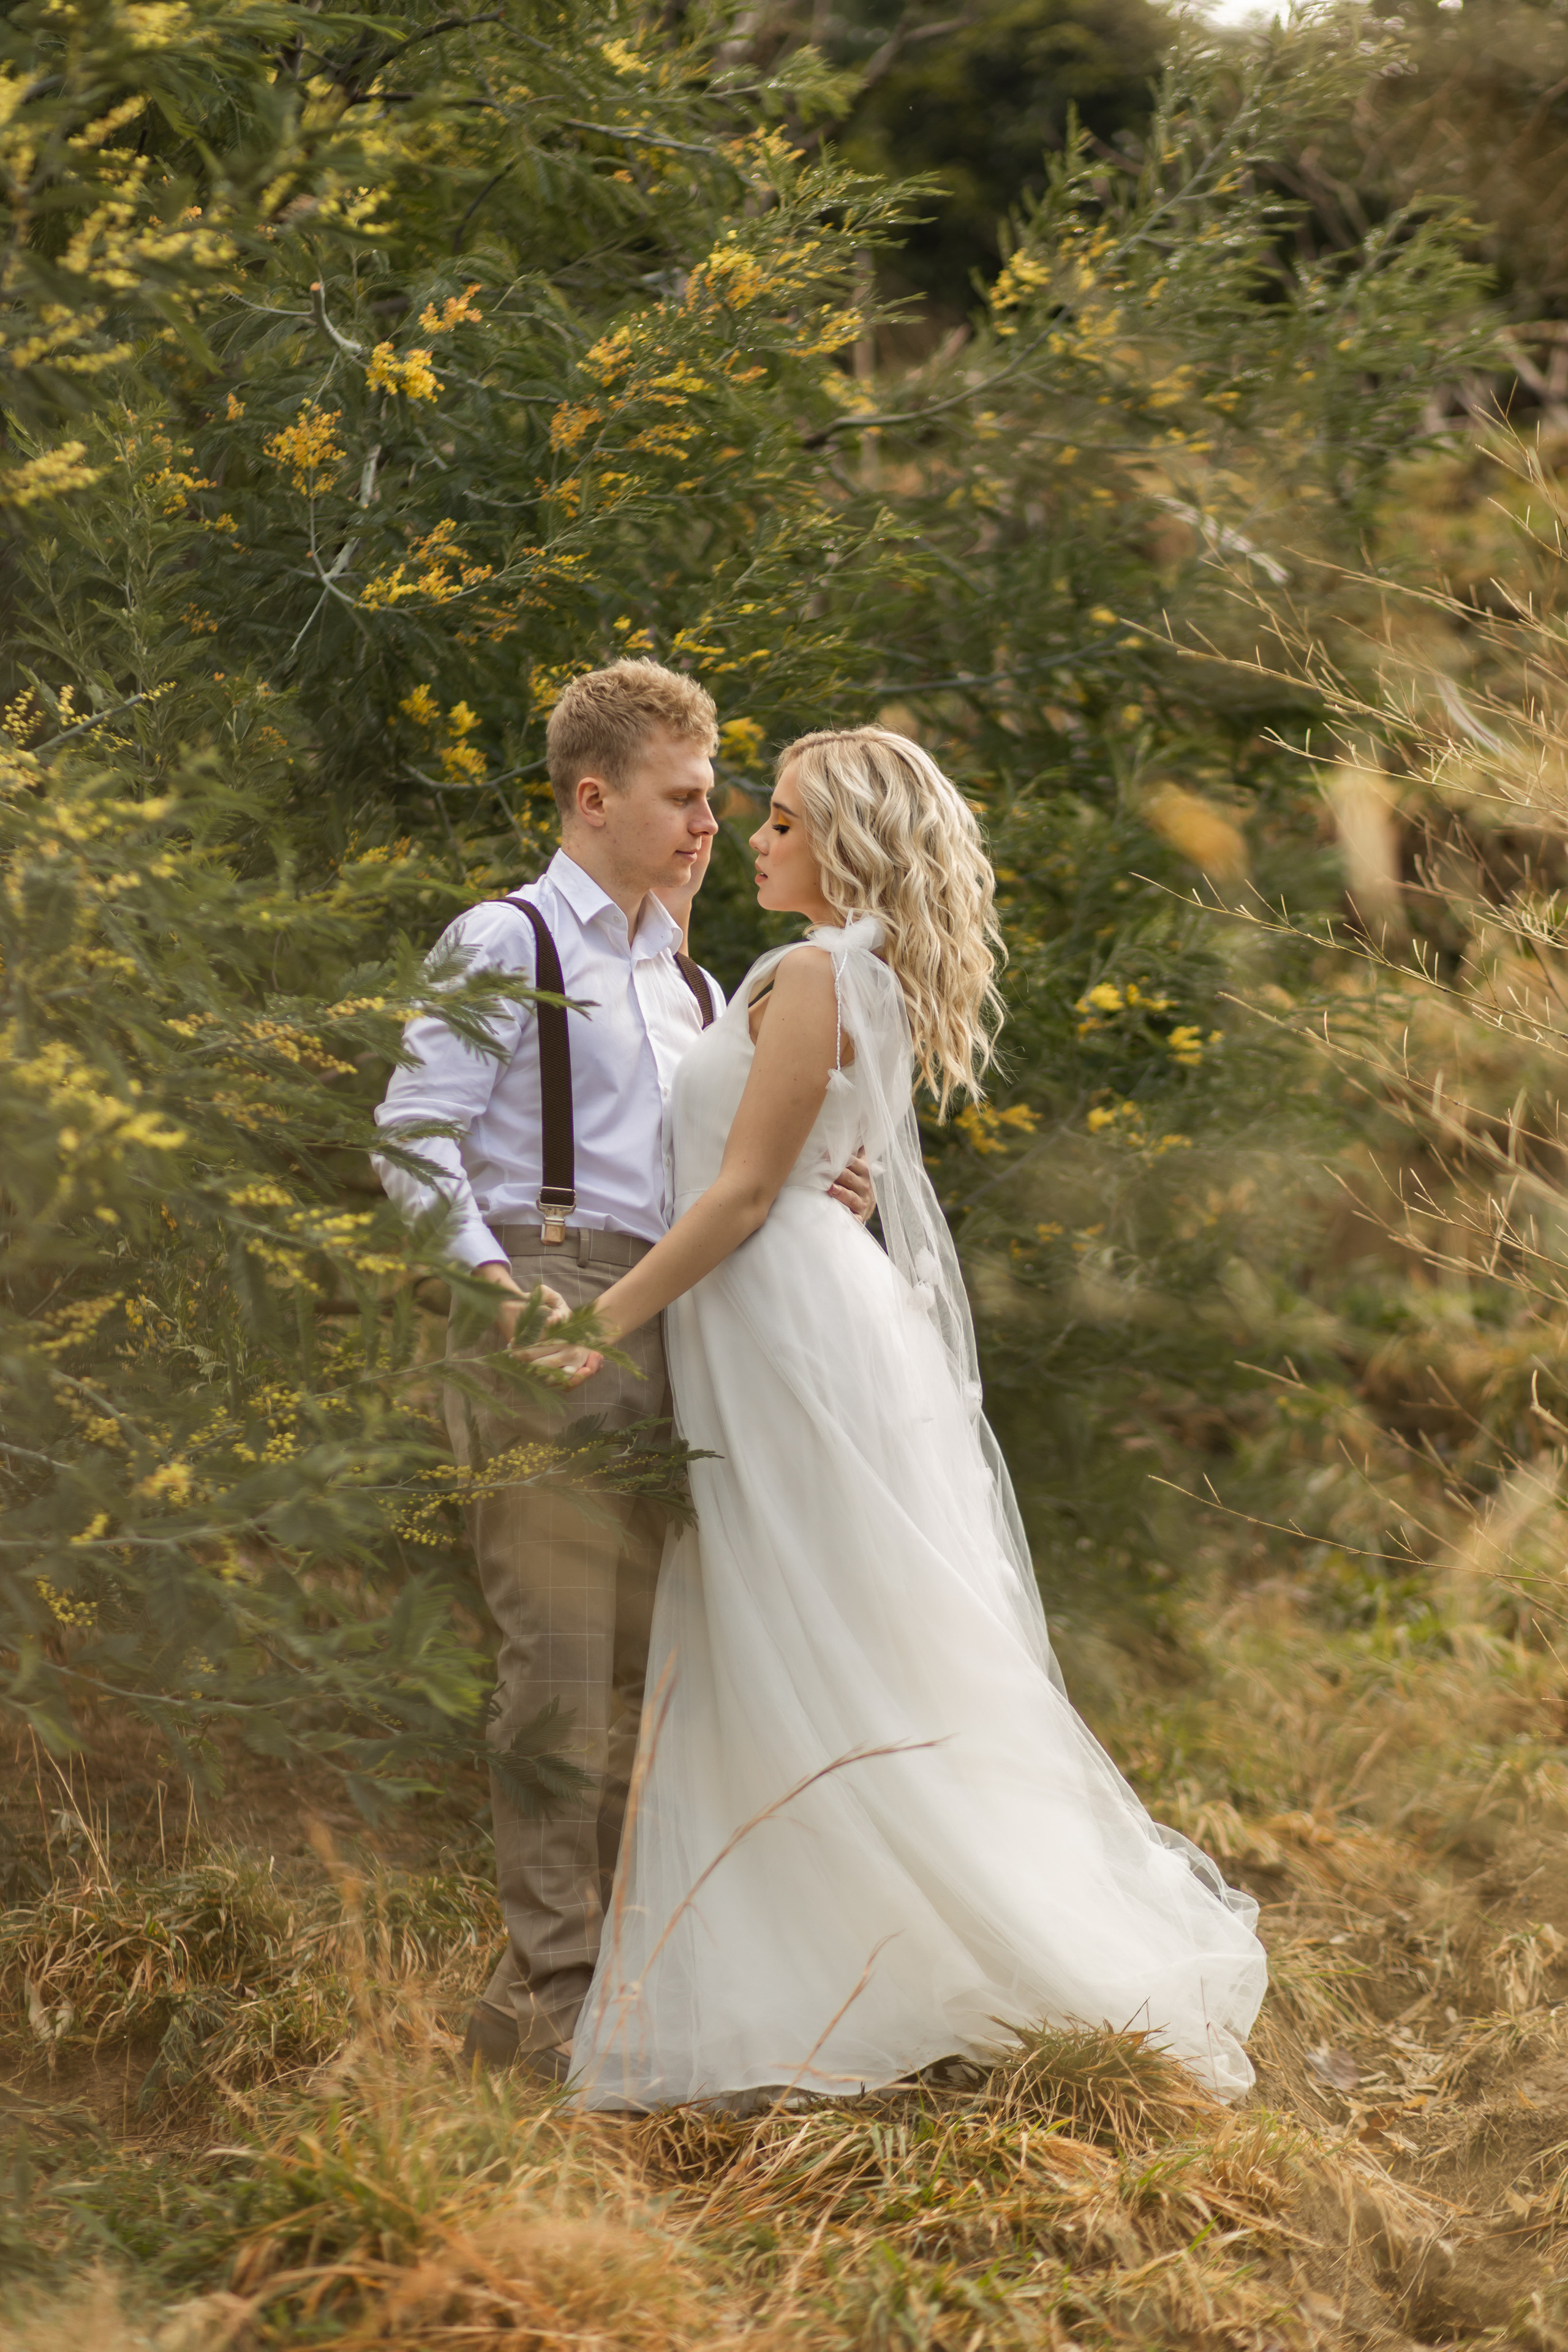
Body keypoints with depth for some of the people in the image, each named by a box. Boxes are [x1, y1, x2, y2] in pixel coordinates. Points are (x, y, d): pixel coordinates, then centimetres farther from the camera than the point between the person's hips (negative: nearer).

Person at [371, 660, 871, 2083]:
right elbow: (417, 1135, -6)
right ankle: (548, 1992, -10)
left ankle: (616, 1960, 13)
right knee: (564, 1654, -12)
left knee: (645, 1660, 7)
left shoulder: (691, 986, 25)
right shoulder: (508, 943, 2)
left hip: (665, 1322, 7)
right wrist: (489, 1275, -20)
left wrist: (811, 1197, 4)